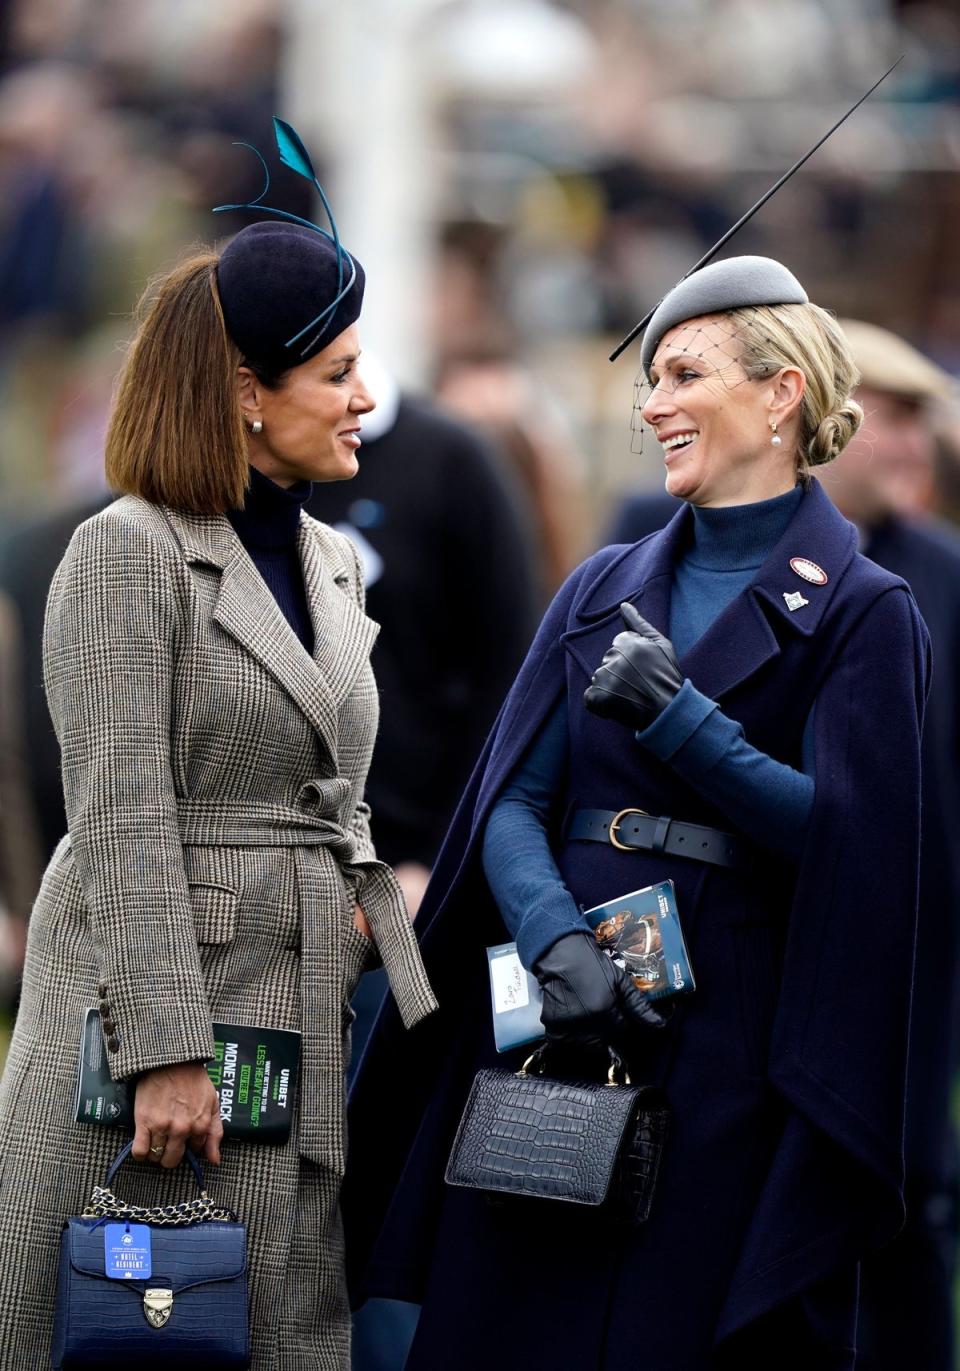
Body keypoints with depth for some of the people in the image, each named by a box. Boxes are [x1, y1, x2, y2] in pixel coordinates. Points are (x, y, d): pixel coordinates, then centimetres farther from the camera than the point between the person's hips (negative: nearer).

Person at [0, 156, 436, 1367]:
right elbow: (123, 821, -15)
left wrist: (397, 979, 11)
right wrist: (167, 1052, -20)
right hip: (159, 995, -7)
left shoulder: (332, 563, 16)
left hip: (307, 1016, 7)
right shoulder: (129, 553, -8)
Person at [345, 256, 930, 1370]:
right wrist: (557, 940, -15)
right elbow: (514, 798, 4)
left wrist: (678, 721, -19)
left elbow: (842, 838, -10)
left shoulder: (862, 612, 0)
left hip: (728, 1029, -4)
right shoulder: (602, 589, 14)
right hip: (548, 1004, 4)